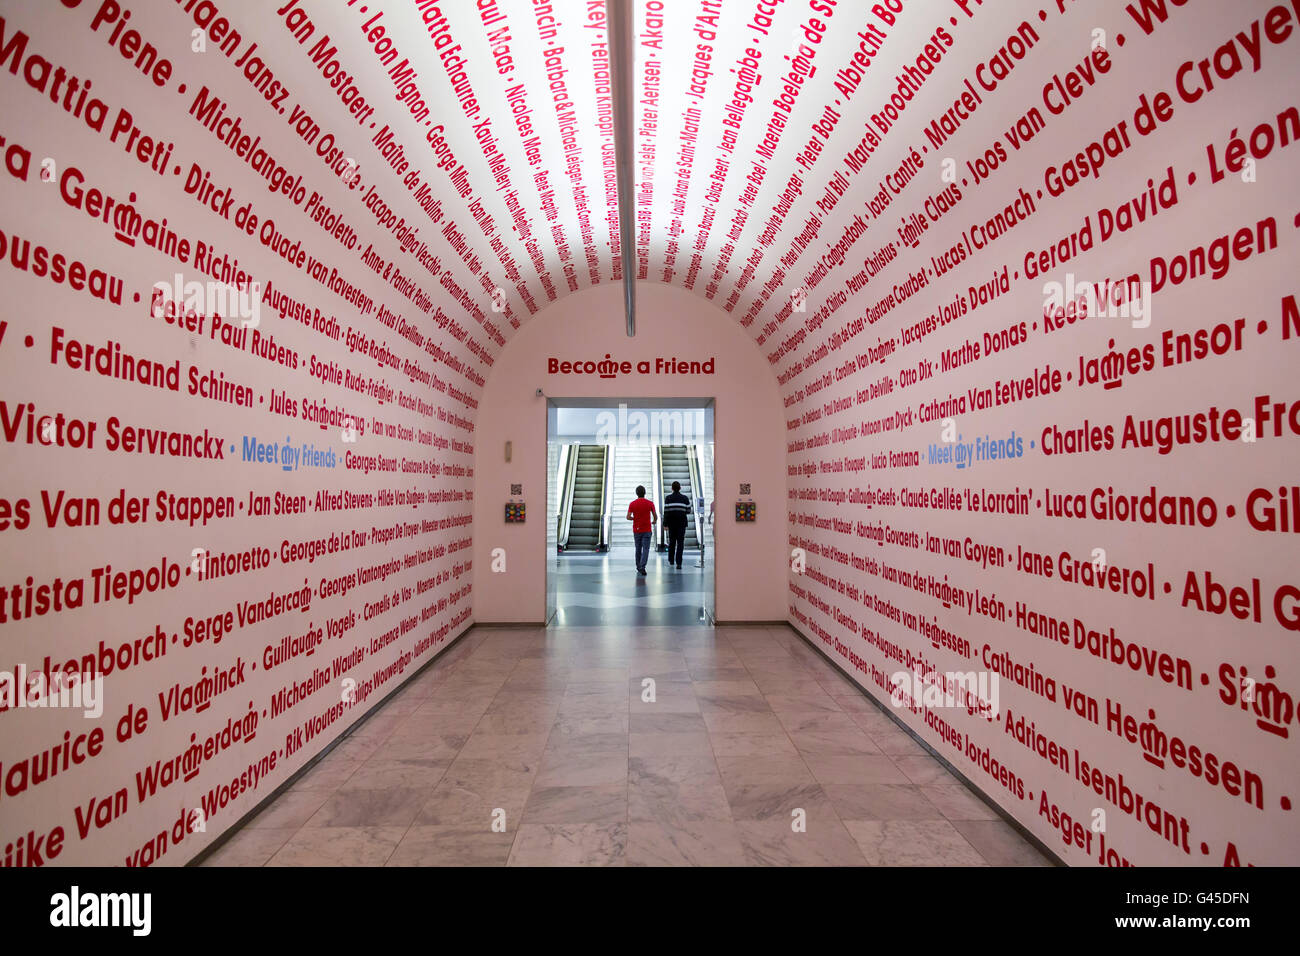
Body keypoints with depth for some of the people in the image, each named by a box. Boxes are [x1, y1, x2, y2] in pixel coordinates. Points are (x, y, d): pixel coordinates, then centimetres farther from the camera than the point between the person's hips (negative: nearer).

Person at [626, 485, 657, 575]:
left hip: (636, 530, 2)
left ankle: (638, 568, 23)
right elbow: (655, 516, -1)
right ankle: (642, 567, -21)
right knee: (645, 549, -4)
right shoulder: (650, 503, -4)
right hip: (647, 530, -2)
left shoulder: (632, 504, -2)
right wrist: (654, 521, 22)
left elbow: (628, 517, -8)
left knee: (638, 549, 15)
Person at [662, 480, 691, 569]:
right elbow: (688, 511, 1)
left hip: (671, 523, 1)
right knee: (680, 543, -1)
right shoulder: (685, 498, -1)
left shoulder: (668, 498, -4)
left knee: (671, 541, 17)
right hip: (682, 523, -1)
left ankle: (671, 560, 29)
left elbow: (666, 512, -7)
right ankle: (678, 563, -11)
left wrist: (665, 524, -3)